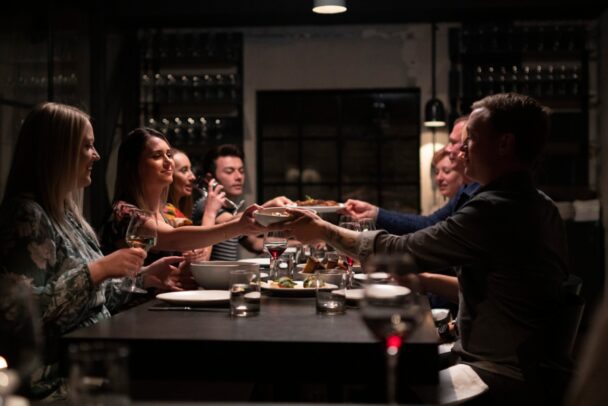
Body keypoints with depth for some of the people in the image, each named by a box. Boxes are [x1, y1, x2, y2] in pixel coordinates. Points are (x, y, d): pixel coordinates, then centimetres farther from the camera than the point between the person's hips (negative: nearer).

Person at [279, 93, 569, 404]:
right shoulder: (539, 207, 7)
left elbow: (402, 251, -14)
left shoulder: (495, 209, -22)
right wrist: (425, 280, 8)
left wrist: (324, 231, -2)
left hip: (501, 379, -9)